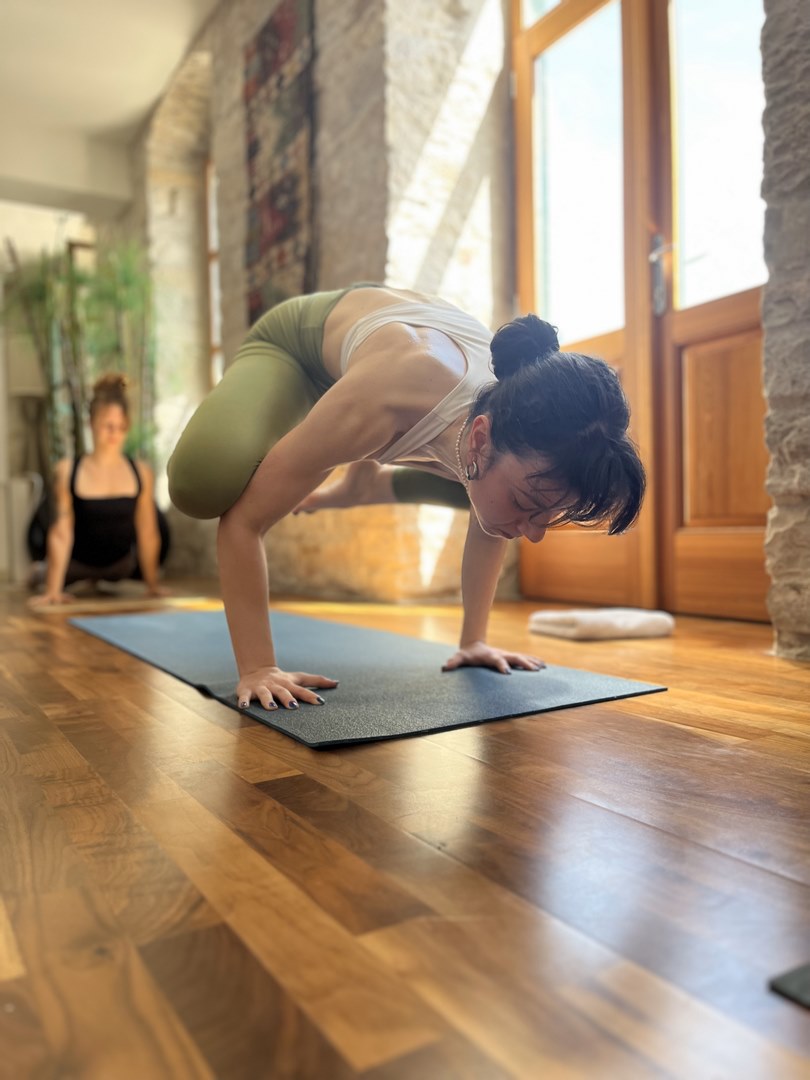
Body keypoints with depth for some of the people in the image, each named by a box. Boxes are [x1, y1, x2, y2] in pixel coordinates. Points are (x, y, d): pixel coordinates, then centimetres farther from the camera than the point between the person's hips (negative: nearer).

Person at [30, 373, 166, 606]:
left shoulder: (142, 473, -14)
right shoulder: (67, 471, -19)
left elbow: (147, 533, -7)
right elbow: (61, 534, -17)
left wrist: (152, 584, -3)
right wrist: (52, 591, -17)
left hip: (120, 565, 6)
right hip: (77, 563, -6)